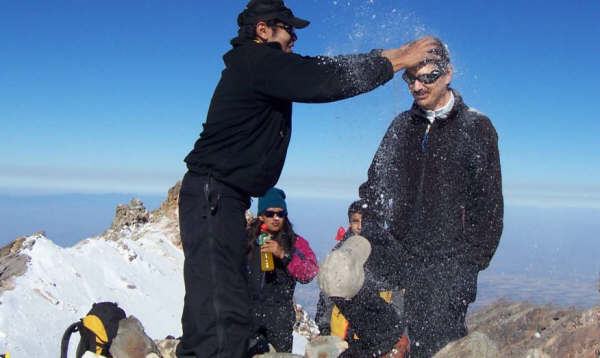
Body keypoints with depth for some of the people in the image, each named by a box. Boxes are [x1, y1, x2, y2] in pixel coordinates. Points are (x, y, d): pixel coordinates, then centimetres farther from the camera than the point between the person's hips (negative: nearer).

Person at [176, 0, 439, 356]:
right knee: (222, 313, -14)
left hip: (218, 196, 11)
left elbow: (324, 68, 17)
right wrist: (395, 63, -9)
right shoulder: (259, 62, -13)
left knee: (211, 306, 15)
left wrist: (389, 54, 16)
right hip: (213, 195, -11)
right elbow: (328, 82, -19)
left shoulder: (267, 65, 17)